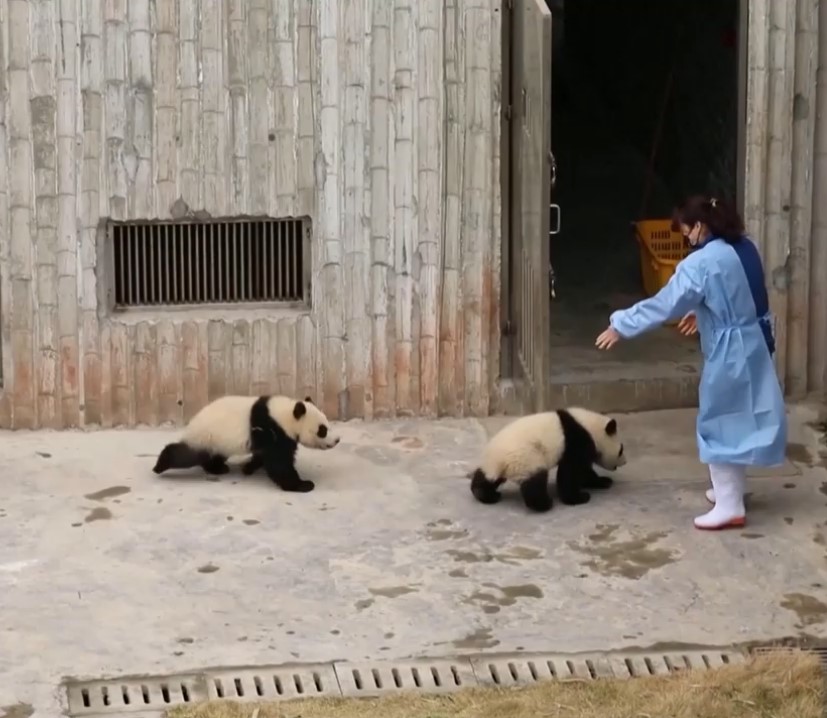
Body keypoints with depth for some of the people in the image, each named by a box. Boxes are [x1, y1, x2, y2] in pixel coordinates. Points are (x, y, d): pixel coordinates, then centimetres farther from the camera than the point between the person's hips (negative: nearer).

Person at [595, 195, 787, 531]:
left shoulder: (702, 262, -20)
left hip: (730, 352, -8)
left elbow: (664, 304, -18)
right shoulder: (745, 248, 4)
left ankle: (730, 506, 2)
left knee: (720, 424, 0)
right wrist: (704, 313, 26)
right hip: (753, 344, 9)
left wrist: (620, 325, -10)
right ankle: (730, 489, 33)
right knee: (739, 418, 20)